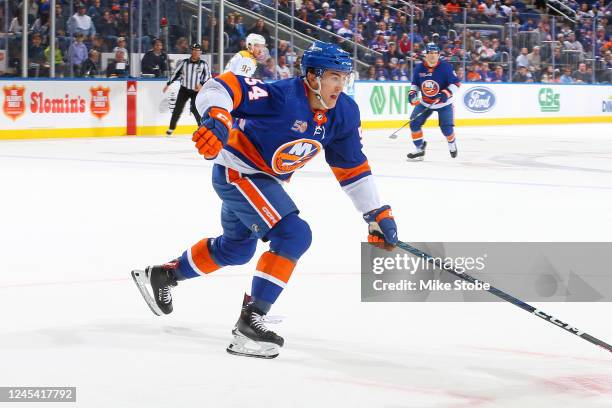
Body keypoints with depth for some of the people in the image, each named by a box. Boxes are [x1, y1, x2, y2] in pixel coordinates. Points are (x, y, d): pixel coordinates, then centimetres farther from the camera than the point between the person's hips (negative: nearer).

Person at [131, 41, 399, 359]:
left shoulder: (344, 113, -7)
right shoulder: (283, 95, -30)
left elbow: (352, 167, 4)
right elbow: (223, 86, -36)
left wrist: (378, 213, 2)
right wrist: (217, 118, -55)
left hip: (266, 178, 9)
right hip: (237, 170, -9)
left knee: (237, 248, 27)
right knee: (294, 234, -23)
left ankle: (162, 275, 48)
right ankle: (249, 322, -21)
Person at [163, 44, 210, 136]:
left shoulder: (203, 64, -1)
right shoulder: (184, 62, 2)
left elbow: (207, 75, -1)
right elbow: (176, 73, 7)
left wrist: (201, 84, -16)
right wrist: (168, 84, 7)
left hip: (196, 90, -2)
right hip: (184, 89, 2)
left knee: (195, 109, -14)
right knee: (178, 109, 1)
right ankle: (171, 128, 12)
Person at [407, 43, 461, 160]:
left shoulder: (446, 67, -17)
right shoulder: (419, 68, -6)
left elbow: (456, 83, -14)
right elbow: (415, 83, 9)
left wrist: (447, 93, -29)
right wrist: (412, 92, -10)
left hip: (443, 103, -3)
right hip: (425, 103, 3)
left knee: (446, 127, -10)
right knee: (414, 123, -9)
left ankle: (452, 144, 25)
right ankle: (420, 149, 5)